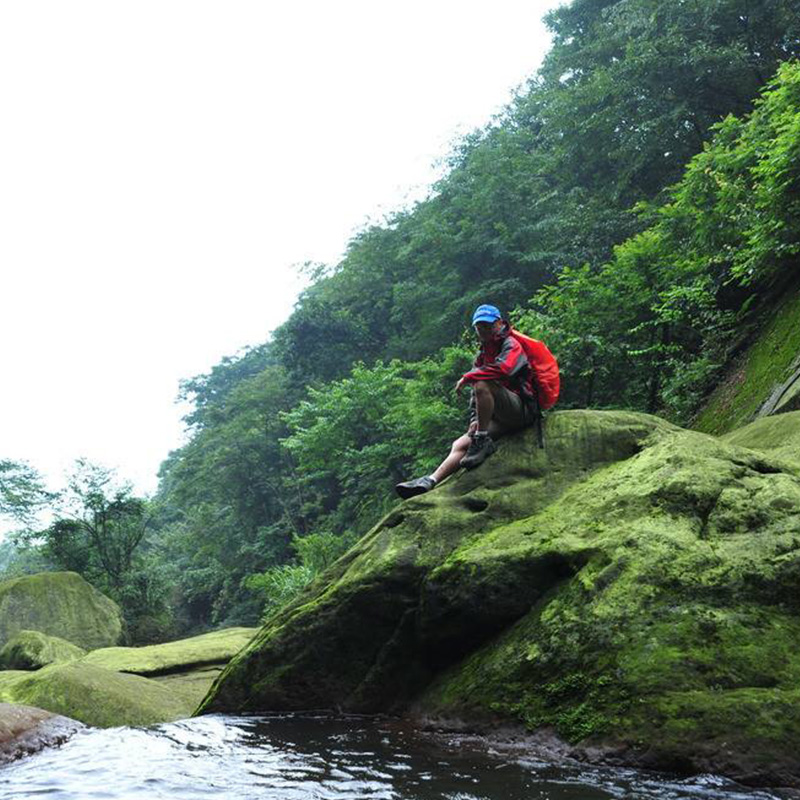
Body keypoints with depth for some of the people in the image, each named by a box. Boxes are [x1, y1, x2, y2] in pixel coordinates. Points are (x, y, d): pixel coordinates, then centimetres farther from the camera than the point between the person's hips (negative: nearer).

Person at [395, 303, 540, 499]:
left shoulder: (511, 345, 0)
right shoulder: (482, 356, 25)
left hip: (523, 408, -8)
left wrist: (467, 377, -17)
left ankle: (483, 440, -24)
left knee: (482, 385, -31)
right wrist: (475, 419, 5)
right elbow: (475, 394, 22)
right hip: (500, 419, 8)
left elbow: (503, 368, -23)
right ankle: (430, 481, -16)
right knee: (459, 445, -7)